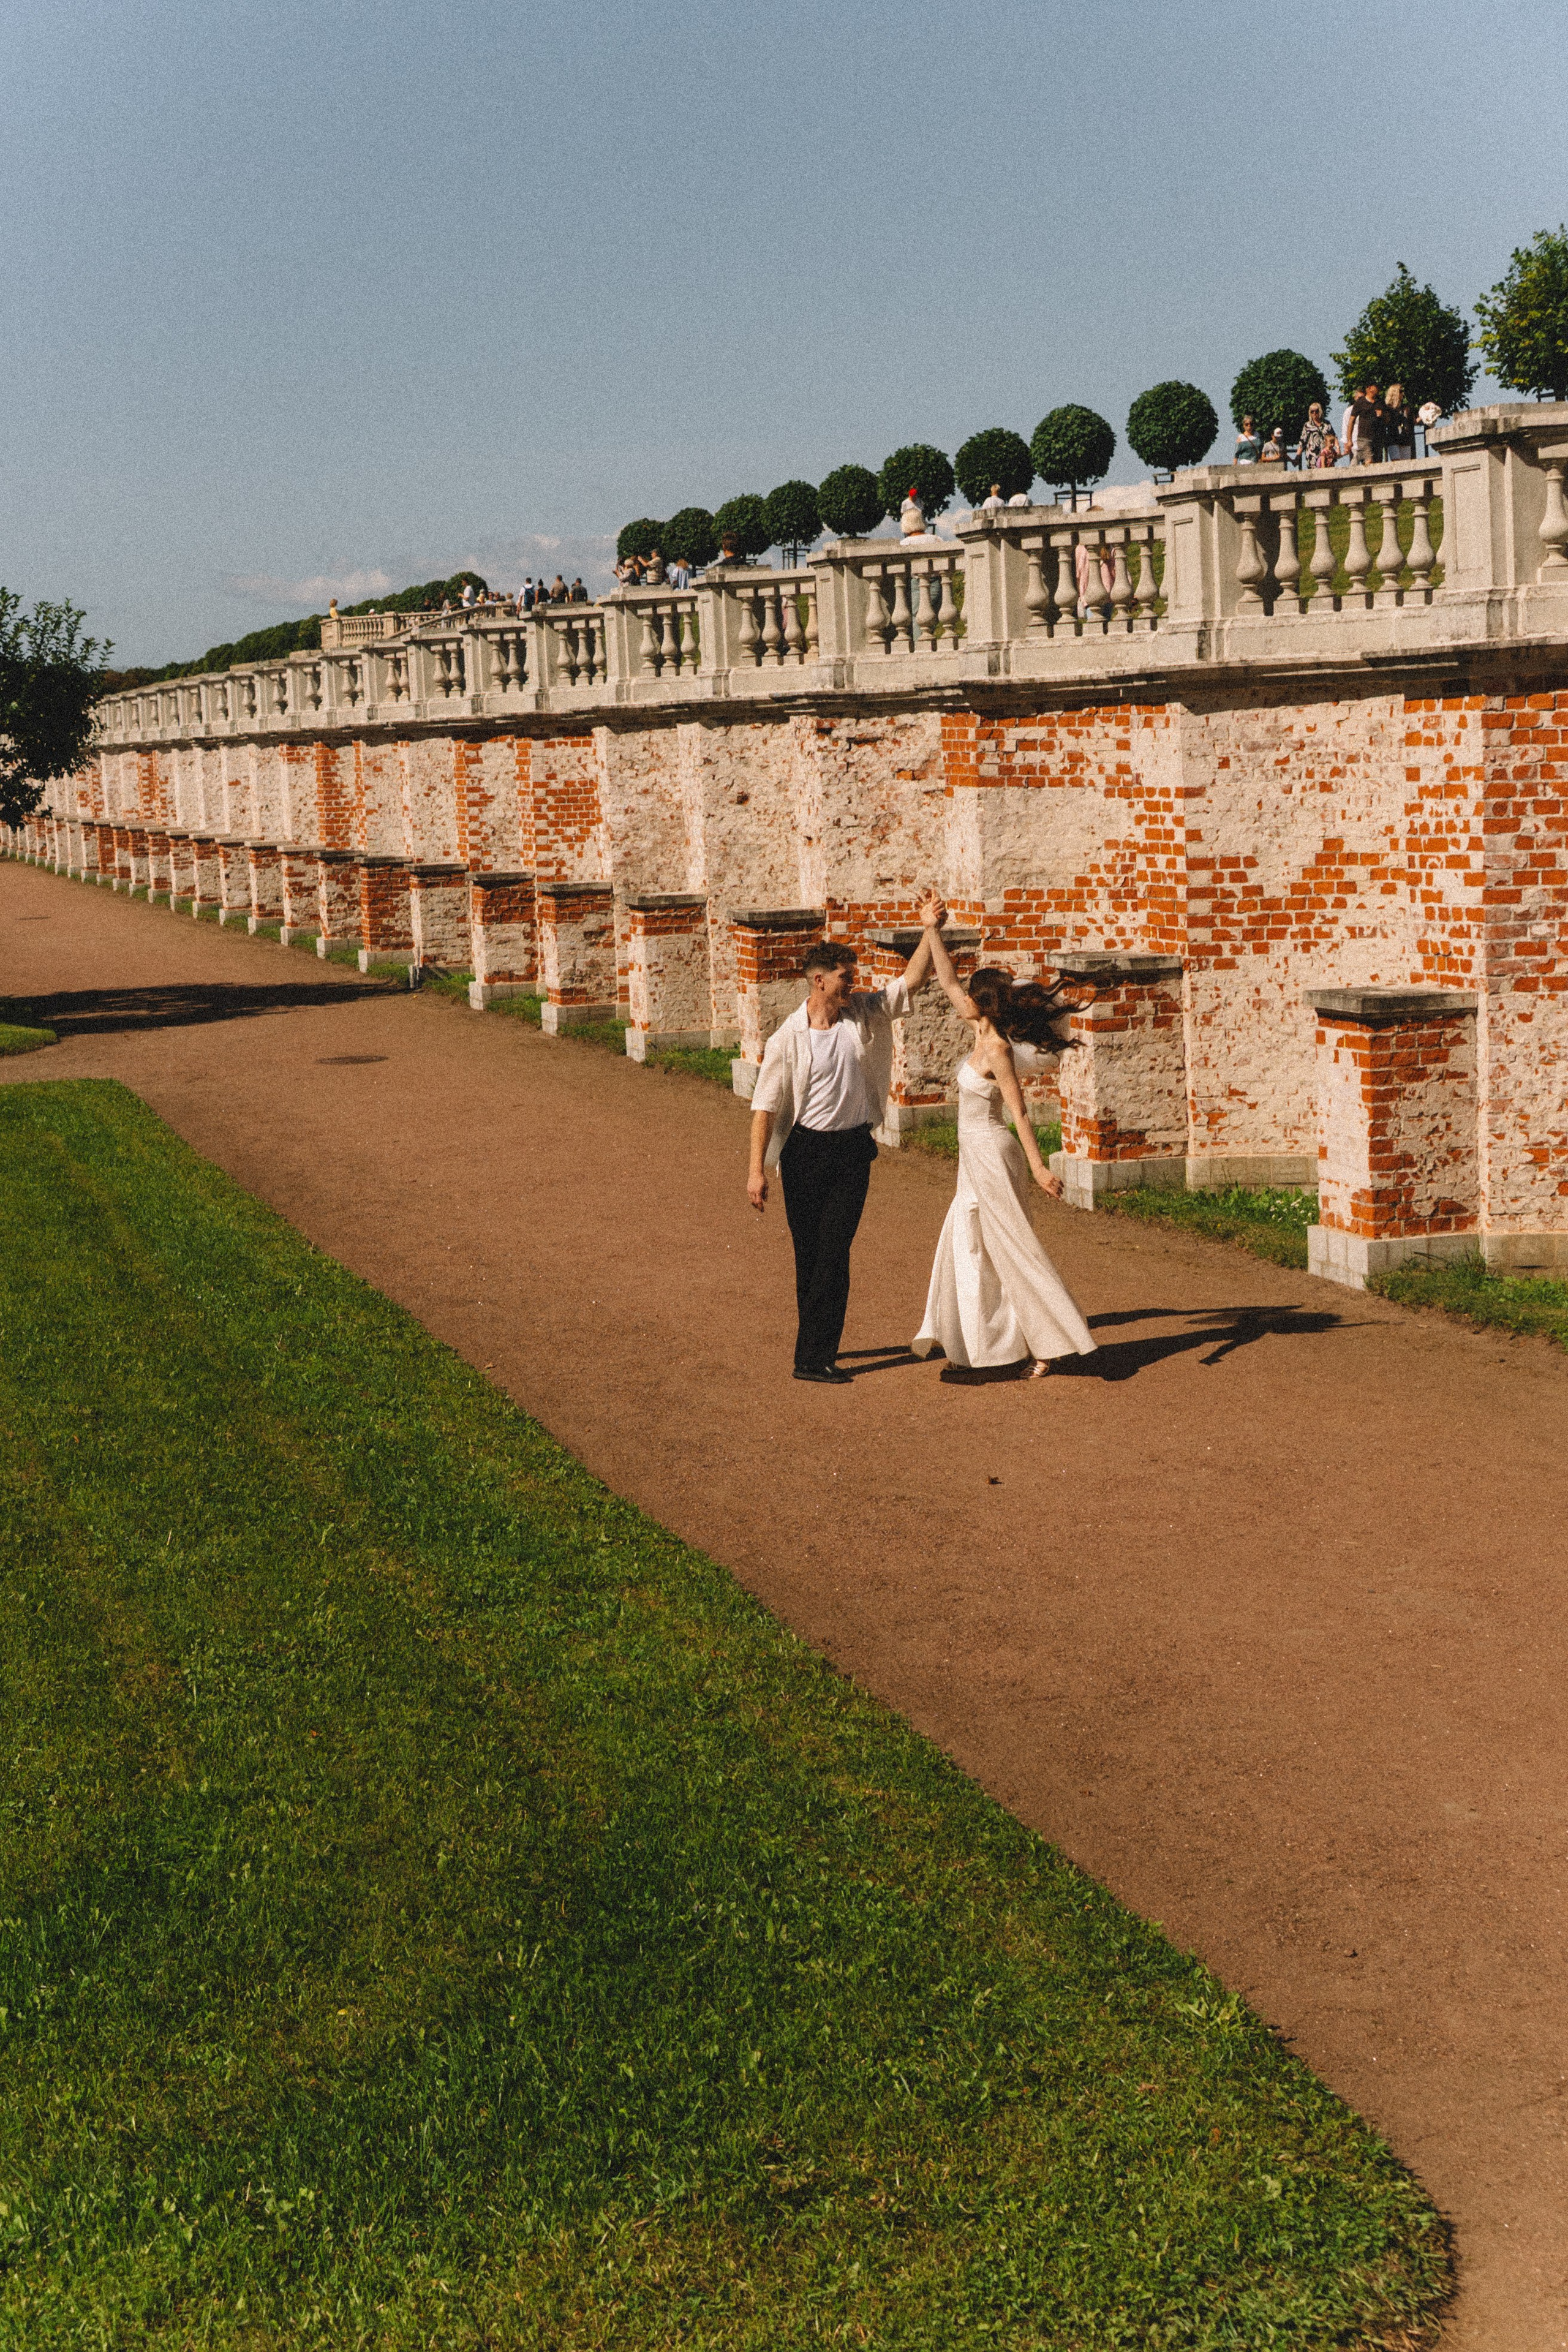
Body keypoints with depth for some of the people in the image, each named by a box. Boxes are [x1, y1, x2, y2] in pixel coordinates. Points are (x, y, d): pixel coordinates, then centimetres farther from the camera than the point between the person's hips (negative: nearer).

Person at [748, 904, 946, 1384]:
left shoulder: (865, 1015, 1)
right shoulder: (788, 1039, -8)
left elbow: (913, 980, 1)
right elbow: (765, 1106, -6)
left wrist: (929, 931, -14)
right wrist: (757, 1170, -10)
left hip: (853, 1151, 2)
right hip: (805, 1151, -2)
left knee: (833, 1254, -4)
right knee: (808, 1253, 8)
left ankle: (814, 1357, -2)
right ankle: (816, 1348, 21)